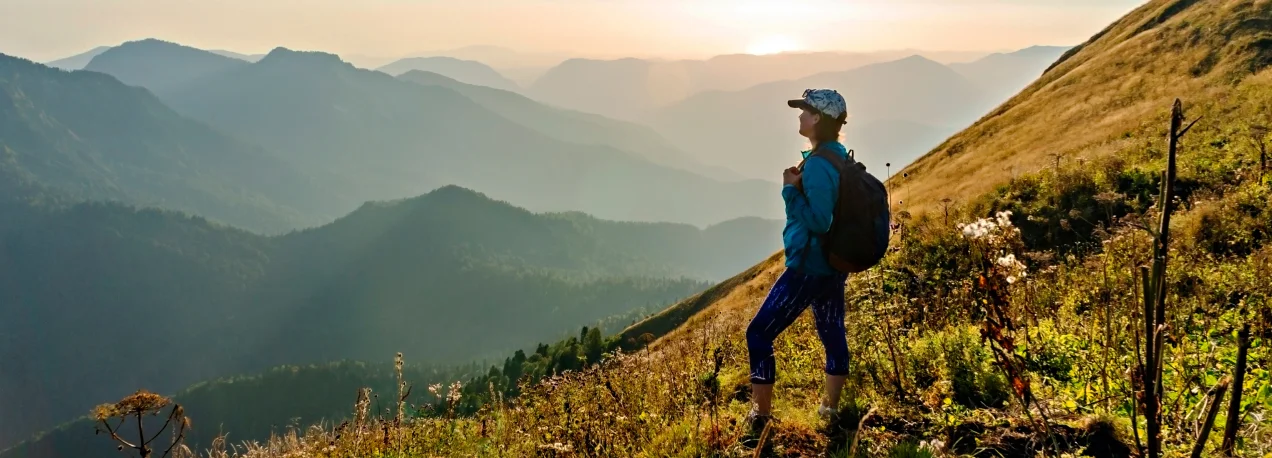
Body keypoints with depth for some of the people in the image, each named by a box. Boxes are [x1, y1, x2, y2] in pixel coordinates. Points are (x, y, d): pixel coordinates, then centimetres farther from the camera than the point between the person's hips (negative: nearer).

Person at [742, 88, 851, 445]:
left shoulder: (818, 164, -22)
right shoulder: (840, 157, 8)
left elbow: (818, 222, -24)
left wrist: (791, 190, -20)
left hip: (809, 266, -10)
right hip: (834, 263, 10)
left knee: (759, 334, -3)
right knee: (833, 335, 17)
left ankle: (760, 418, 1)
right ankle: (830, 411, 30)